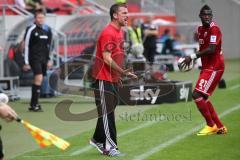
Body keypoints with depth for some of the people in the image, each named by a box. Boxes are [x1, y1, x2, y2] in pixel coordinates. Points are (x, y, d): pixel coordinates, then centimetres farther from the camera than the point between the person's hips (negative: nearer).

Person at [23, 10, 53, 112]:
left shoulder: (47, 30, 12)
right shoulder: (31, 30, -7)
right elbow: (26, 46, -7)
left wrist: (49, 60, 14)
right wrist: (26, 63, -9)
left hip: (44, 59, 6)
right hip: (34, 58, -6)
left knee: (39, 81, 7)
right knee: (38, 78, -18)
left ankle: (34, 104, 14)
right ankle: (34, 105, -16)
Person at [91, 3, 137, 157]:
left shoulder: (120, 32, 11)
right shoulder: (108, 33, -19)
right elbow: (107, 59, -24)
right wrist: (123, 72, -30)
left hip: (113, 78, 9)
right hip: (103, 79, -9)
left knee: (108, 111, 16)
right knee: (107, 112, -6)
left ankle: (98, 139, 29)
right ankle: (110, 147, -3)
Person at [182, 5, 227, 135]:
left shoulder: (214, 29, -15)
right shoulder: (200, 29, 13)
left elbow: (211, 49, -23)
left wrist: (193, 56, -23)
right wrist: (191, 58, 8)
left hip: (214, 68, -10)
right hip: (206, 67, 10)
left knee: (197, 95, -15)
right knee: (202, 98, 13)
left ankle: (211, 126, -6)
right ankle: (220, 127, 20)